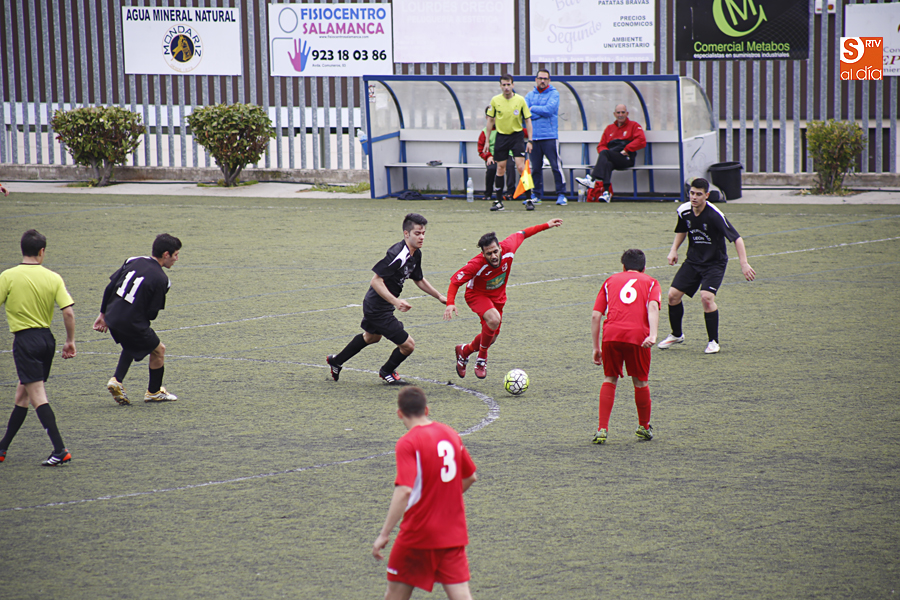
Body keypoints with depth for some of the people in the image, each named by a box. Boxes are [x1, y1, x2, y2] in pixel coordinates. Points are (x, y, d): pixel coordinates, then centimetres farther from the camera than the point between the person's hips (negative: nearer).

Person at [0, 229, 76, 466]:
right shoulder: (53, 278, -1)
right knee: (22, 395, 17)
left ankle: (60, 450, -17)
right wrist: (70, 341, 6)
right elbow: (68, 312, -6)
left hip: (25, 339, -5)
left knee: (37, 396, -7)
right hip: (46, 338, 5)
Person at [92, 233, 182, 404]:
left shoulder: (133, 261, 4)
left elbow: (110, 287, 6)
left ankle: (117, 380, 18)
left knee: (131, 345, 34)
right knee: (158, 350, 18)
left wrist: (103, 314, 15)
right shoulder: (161, 279, -13)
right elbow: (152, 313, -11)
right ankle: (154, 392, 32)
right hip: (132, 324, -6)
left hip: (112, 318, 6)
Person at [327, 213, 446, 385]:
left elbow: (419, 280, 18)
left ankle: (336, 361, 54)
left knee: (372, 336, 36)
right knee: (408, 344, -6)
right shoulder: (397, 255, -30)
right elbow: (376, 281, -32)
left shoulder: (416, 254, 2)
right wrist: (395, 301, -39)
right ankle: (387, 372, 24)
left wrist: (439, 296, 12)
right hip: (378, 310, -11)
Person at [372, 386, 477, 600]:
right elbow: (470, 477, 18)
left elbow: (404, 492, -24)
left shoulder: (408, 443, -14)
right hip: (454, 533, 5)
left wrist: (384, 534, -22)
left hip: (418, 534, -5)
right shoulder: (450, 434, 6)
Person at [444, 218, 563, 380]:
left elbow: (521, 234, -7)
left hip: (497, 297, 6)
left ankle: (464, 351, 42)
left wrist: (546, 225, 2)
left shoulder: (508, 249, -27)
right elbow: (455, 280, -27)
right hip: (477, 295, -6)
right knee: (494, 319, -35)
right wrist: (450, 303, -41)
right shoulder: (476, 265, -37)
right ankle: (482, 359, -13)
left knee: (491, 338, 11)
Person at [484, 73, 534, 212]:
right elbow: (490, 120, 9)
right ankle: (499, 201, 9)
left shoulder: (520, 100, -5)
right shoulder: (495, 100, -1)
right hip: (501, 136, 2)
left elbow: (528, 120, 0)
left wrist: (529, 140, -5)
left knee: (521, 167, -11)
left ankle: (529, 200, -6)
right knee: (500, 168, 2)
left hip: (517, 135, -2)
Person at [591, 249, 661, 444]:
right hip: (638, 335, -1)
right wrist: (653, 335, -14)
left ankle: (602, 429, 7)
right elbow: (653, 307, -2)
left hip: (611, 334, 1)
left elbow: (595, 316, 15)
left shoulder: (611, 281, 25)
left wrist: (596, 347, 19)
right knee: (640, 382, 16)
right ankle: (644, 427, 30)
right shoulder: (650, 282, 21)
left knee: (610, 379, 15)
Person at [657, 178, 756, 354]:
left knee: (706, 297, -24)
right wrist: (674, 250, 5)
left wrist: (744, 264, -30)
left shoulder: (715, 215, -25)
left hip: (714, 262, -6)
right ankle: (676, 335, 22)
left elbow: (737, 238, -23)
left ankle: (713, 341, -7)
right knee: (673, 295, -2)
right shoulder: (684, 211, -7)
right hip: (693, 260, 6)